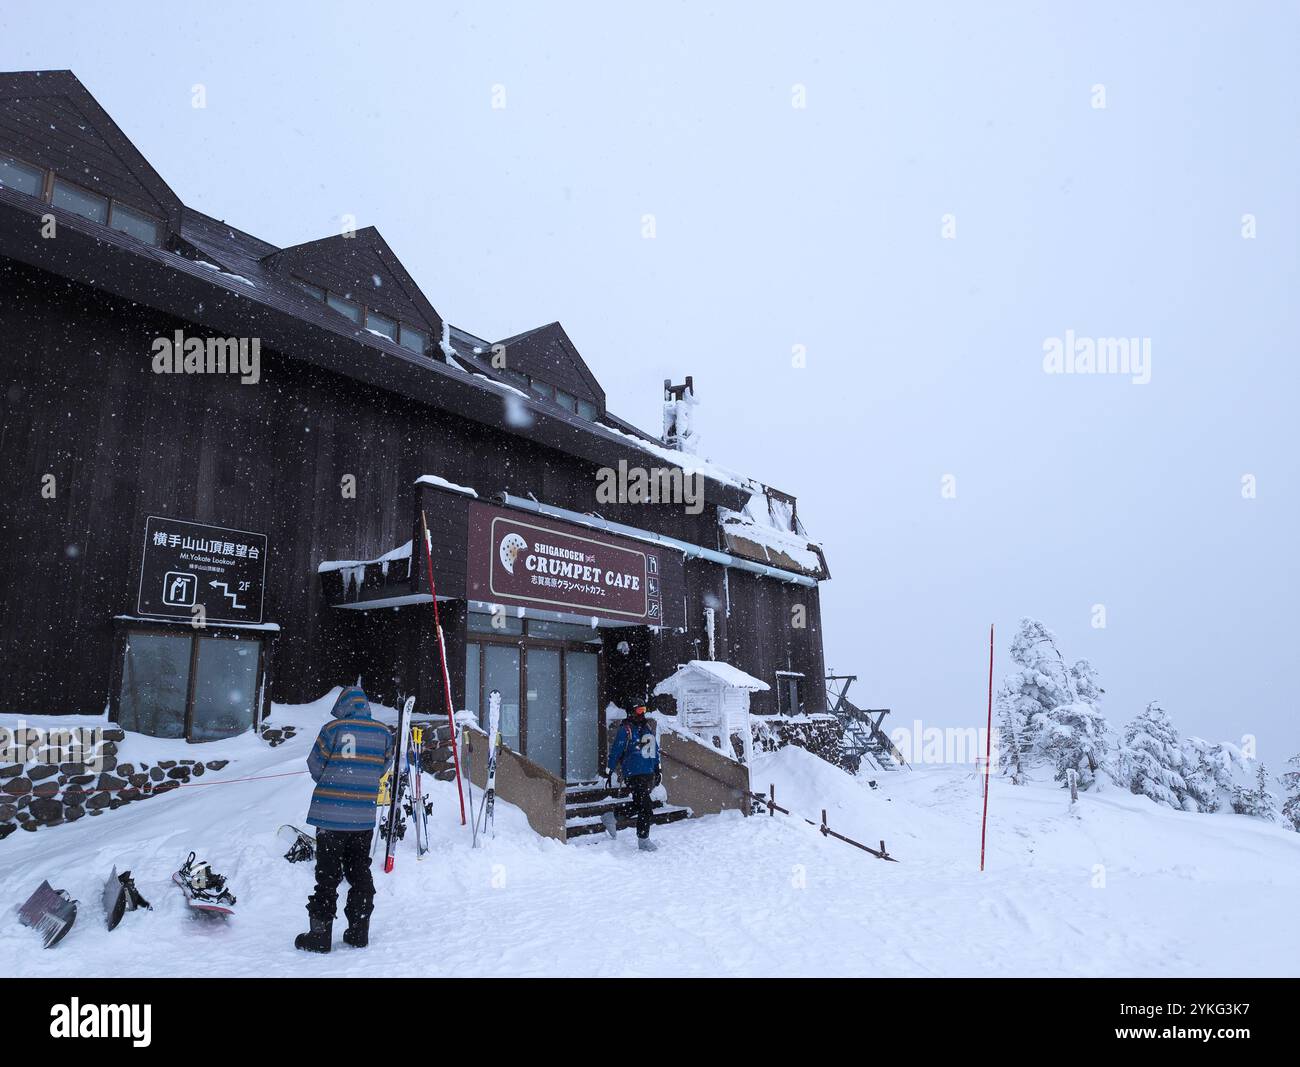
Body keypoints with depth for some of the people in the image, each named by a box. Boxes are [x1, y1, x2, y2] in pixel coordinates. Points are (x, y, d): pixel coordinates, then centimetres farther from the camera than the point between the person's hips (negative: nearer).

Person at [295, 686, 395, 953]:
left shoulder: (333, 729, -11)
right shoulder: (384, 733, -1)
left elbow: (315, 768, -3)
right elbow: (381, 770, 7)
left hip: (331, 815, -3)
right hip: (364, 818, 3)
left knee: (327, 875, 7)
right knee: (360, 874, 15)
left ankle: (320, 935, 12)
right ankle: (359, 933, 20)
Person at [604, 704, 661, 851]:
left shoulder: (648, 727, 12)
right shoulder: (625, 730, -10)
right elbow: (615, 751, -9)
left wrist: (657, 770, 22)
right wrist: (610, 772, -9)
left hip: (649, 773, 8)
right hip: (633, 774, -8)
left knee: (639, 805, 15)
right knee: (645, 807, -7)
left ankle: (612, 818, 32)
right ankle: (643, 840, 6)